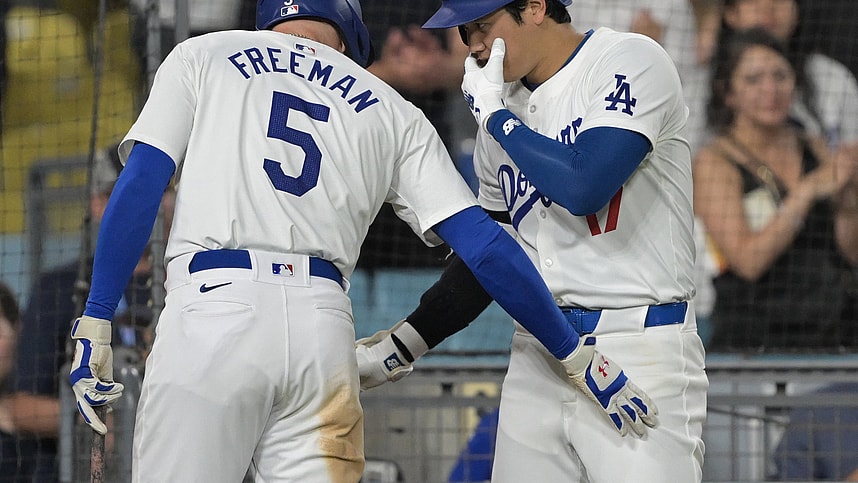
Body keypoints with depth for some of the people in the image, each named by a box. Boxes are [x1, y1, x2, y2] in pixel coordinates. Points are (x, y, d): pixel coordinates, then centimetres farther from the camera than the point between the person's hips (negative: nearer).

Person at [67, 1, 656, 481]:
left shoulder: (204, 56, 19)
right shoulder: (393, 112, 23)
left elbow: (140, 184, 5)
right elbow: (481, 243, 14)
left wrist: (95, 324, 4)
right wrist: (576, 354, 18)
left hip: (211, 309, -2)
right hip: (325, 329, 2)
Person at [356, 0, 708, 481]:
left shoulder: (630, 61, -8)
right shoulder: (502, 107, 14)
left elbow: (584, 188, -22)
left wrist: (495, 115, -9)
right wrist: (400, 346, 15)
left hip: (638, 351, -7)